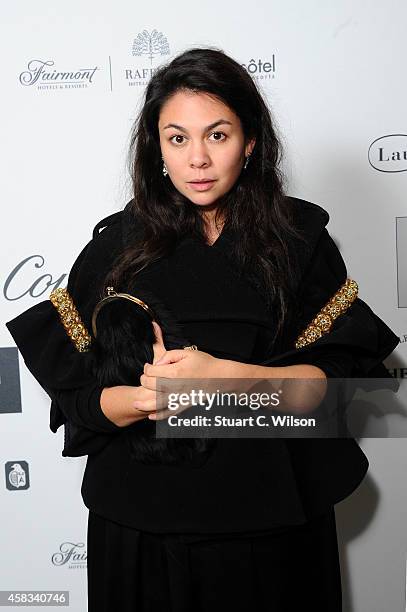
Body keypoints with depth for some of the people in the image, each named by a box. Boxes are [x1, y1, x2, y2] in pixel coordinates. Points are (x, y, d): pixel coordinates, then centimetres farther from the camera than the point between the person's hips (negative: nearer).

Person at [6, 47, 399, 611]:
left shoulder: (299, 236, -4)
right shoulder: (118, 244, -2)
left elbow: (345, 375, -9)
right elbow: (75, 392, -5)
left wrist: (224, 375, -23)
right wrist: (150, 396, -25)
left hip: (269, 511, 0)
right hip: (143, 514, 1)